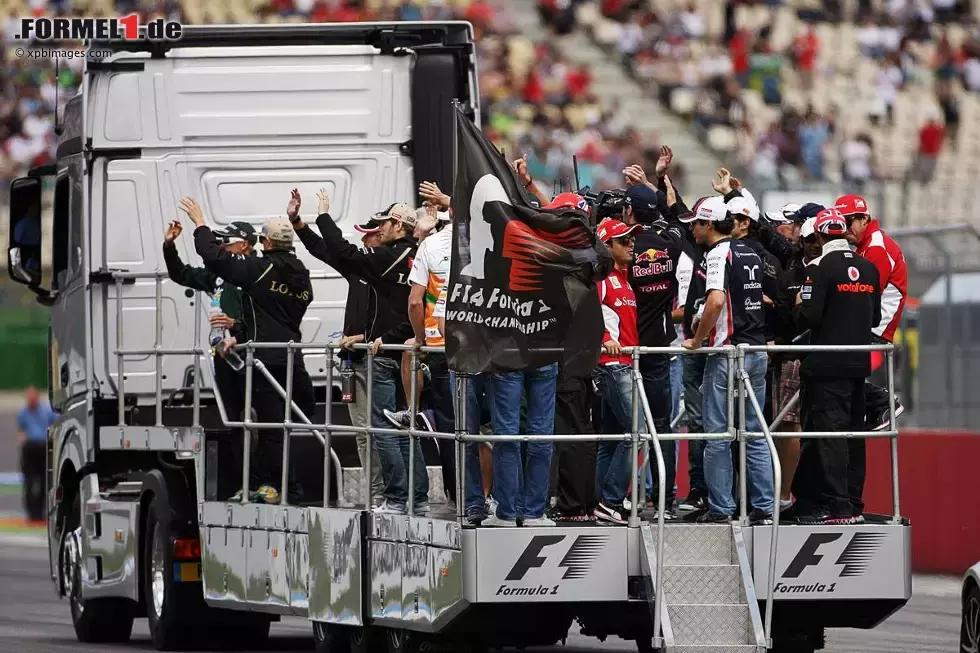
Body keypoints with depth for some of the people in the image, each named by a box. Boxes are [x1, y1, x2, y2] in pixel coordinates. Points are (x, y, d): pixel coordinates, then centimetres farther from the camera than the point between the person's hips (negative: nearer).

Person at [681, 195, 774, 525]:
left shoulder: (718, 254, -12)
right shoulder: (751, 254, 12)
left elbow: (716, 300, -26)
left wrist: (697, 341, -16)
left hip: (727, 351, -8)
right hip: (757, 349, 8)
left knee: (718, 435, -1)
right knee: (755, 434, 10)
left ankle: (720, 508, 0)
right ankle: (763, 507, 8)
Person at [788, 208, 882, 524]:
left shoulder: (821, 267, -12)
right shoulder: (868, 268, 8)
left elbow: (808, 317, -18)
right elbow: (875, 318, 14)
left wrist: (799, 305, 3)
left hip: (828, 367, -7)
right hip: (859, 363, 7)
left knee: (829, 431, -6)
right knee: (853, 433, 12)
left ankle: (839, 505, -11)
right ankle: (854, 503, 16)